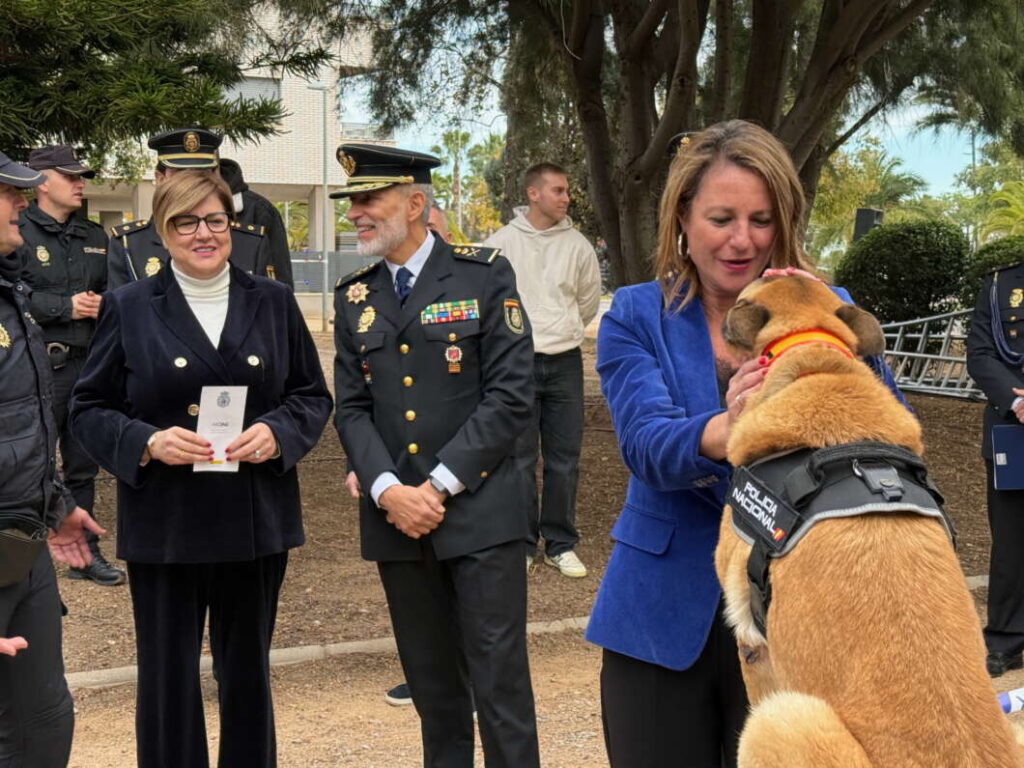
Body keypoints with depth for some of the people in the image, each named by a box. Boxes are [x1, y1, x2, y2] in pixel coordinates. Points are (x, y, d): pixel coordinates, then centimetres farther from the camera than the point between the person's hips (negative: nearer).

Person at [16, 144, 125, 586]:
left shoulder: (94, 237, 17)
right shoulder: (18, 233, -5)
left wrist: (102, 302, 1)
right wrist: (65, 306, -16)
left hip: (89, 365, 6)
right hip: (40, 366, -6)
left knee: (84, 465, 13)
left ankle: (85, 551, 23)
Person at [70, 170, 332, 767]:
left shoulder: (274, 303, 6)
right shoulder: (130, 308, 1)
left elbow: (314, 396, 9)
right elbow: (89, 408, 2)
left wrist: (277, 432, -11)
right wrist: (147, 442, -16)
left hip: (256, 521, 2)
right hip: (164, 524, -2)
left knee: (248, 670, 13)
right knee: (168, 674, 5)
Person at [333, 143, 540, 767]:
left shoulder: (486, 276, -3)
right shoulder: (355, 298, 10)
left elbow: (511, 395, -9)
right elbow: (352, 409, 7)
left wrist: (440, 484, -13)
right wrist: (388, 491, -10)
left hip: (479, 512, -4)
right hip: (395, 517, 4)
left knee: (500, 685, -3)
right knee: (431, 683, 12)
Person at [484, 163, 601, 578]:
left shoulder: (577, 245, 3)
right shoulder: (501, 243, -4)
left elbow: (589, 300, 15)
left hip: (565, 362, 2)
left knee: (564, 460, 6)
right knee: (520, 460, 3)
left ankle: (561, 544, 17)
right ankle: (522, 545, 13)